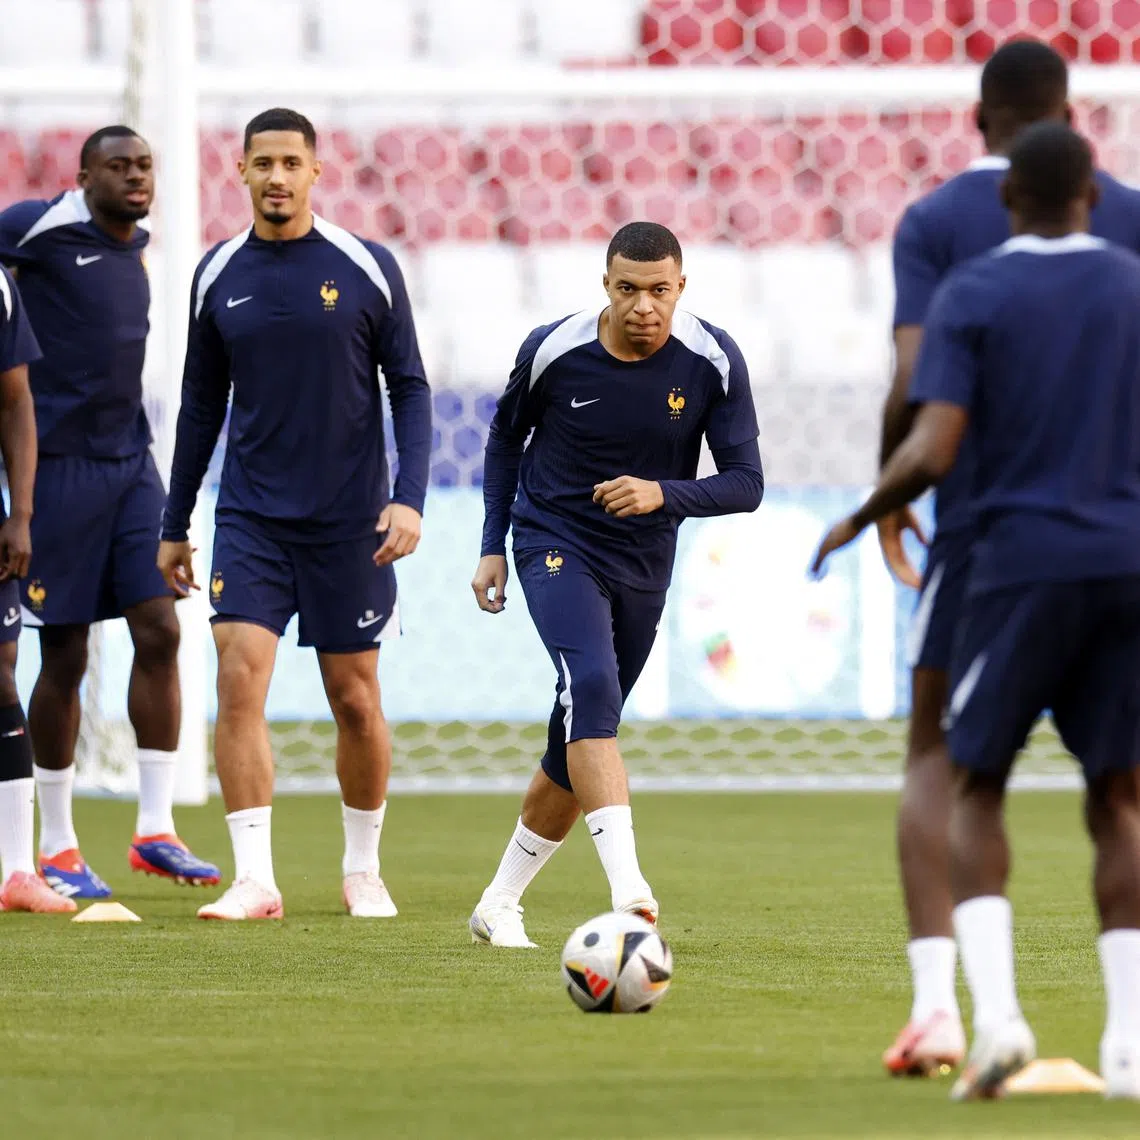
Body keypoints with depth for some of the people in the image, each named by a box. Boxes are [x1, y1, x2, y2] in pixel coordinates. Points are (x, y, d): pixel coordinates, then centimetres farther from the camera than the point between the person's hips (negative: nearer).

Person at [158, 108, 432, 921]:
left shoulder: (367, 268, -4)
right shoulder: (218, 276, 4)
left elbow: (409, 388, 0)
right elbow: (202, 404, 12)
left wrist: (410, 497, -12)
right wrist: (174, 526, 14)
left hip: (348, 521, -1)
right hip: (250, 518, 1)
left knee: (354, 697, 6)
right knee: (240, 677, -14)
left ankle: (364, 870, 24)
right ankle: (254, 879, -14)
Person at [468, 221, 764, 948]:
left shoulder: (714, 362, -12)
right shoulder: (553, 350, -13)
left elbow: (746, 483, -12)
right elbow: (507, 438, 7)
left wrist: (665, 495, -30)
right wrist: (494, 546, 3)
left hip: (644, 567, 3)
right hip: (556, 546, -3)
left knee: (580, 748, 9)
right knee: (591, 685, -29)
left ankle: (500, 903, 27)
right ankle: (628, 888, -41)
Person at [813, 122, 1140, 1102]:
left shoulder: (970, 298, -4)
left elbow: (932, 454, -12)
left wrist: (859, 520, 6)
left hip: (1021, 569, -2)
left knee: (978, 788, 11)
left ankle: (995, 1011, -10)